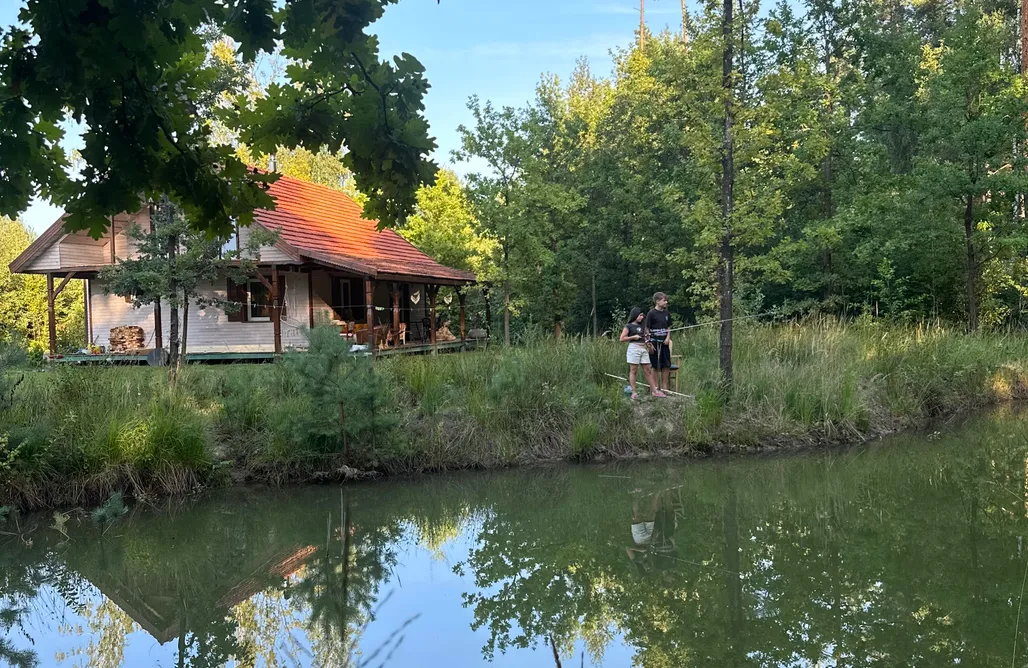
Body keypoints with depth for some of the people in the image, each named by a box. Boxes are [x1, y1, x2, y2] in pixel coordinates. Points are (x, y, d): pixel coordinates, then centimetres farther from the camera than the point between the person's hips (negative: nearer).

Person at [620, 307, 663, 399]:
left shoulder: (642, 326, 17)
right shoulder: (629, 326, -1)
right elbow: (622, 339, -5)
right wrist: (633, 337, -11)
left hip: (644, 348, 6)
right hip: (634, 348, -6)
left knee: (648, 371, 6)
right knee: (633, 371, -1)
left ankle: (654, 390, 8)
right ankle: (634, 392, 1)